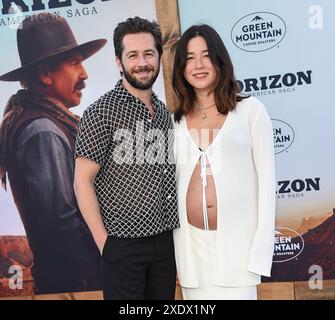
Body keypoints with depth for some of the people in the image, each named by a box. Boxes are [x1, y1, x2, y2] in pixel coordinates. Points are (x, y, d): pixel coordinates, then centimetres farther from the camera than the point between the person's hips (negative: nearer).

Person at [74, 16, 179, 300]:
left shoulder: (165, 113, 9)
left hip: (166, 240, 6)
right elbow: (83, 181, -11)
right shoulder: (102, 113, -10)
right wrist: (104, 242, -12)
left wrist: (175, 230, 9)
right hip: (123, 244, -6)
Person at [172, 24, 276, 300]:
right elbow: (171, 183, 11)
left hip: (238, 239, -3)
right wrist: (172, 243, 8)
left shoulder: (250, 110, -1)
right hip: (191, 242, 3)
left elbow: (266, 179, -2)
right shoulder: (176, 121, 8)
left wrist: (262, 248, -8)